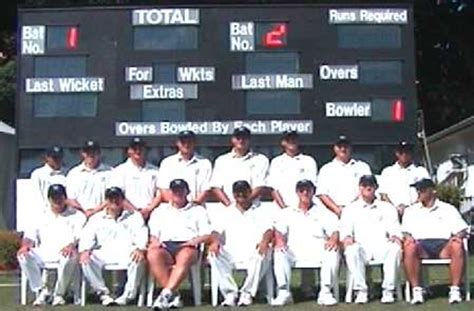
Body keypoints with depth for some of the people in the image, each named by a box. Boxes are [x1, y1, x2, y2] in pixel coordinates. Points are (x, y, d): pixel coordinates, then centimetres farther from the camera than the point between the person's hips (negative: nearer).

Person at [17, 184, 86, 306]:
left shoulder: (76, 216, 17)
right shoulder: (42, 218, 27)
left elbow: (81, 235, 0)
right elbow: (30, 235, 16)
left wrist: (72, 245, -23)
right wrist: (26, 245, -10)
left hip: (65, 253, -3)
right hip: (44, 254, 3)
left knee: (70, 257, -39)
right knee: (24, 256, -26)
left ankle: (59, 293, -23)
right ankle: (42, 290, -21)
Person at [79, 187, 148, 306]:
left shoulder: (134, 216, 19)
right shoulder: (97, 218, 22)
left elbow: (141, 234, 2)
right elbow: (87, 236, 8)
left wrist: (140, 248, -22)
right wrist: (85, 250, -17)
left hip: (126, 253, -2)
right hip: (103, 254, 2)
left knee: (138, 258, -36)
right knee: (87, 260, -29)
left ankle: (128, 295, -26)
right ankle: (103, 293, -18)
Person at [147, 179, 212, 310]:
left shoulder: (198, 210, 26)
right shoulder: (160, 211, 32)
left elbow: (207, 235, 15)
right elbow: (153, 235, 23)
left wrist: (195, 240, -7)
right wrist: (154, 241, -1)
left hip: (187, 246, -1)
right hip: (165, 246, 2)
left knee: (185, 257, -41)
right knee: (152, 255, -37)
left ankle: (166, 293, -48)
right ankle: (173, 295, -36)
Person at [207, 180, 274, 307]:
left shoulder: (260, 211, 21)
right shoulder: (227, 212, 25)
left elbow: (269, 229, 4)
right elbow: (217, 230, 9)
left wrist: (265, 241, -21)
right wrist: (215, 241, -16)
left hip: (253, 250, -1)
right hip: (230, 252, 1)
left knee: (263, 255, -36)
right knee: (213, 256, -30)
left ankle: (248, 293, -24)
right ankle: (230, 293, -26)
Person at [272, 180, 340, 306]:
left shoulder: (323, 212, 19)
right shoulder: (287, 213, 19)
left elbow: (335, 230, 6)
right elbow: (279, 230, 5)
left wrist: (334, 238, -18)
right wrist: (279, 239, -19)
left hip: (318, 250, 0)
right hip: (294, 250, 0)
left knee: (333, 251, -31)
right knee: (279, 253, -30)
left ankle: (326, 292, -26)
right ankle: (284, 292, -26)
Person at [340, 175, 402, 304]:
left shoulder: (387, 208, 22)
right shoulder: (350, 209, 20)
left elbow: (394, 228, 10)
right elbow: (345, 229, 7)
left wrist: (395, 236, -14)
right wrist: (347, 237, -17)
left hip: (382, 247, 0)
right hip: (362, 247, 0)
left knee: (395, 249, -34)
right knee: (352, 250, -36)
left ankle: (388, 291, -27)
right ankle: (361, 291, -29)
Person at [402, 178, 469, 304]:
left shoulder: (448, 209, 22)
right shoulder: (410, 211, 25)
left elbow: (462, 230, 14)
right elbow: (404, 231, 16)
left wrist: (458, 236, -9)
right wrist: (407, 237, -8)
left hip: (444, 245, 0)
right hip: (421, 245, 0)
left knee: (457, 246, -35)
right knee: (409, 247, -36)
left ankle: (455, 290, -29)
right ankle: (416, 290, -31)